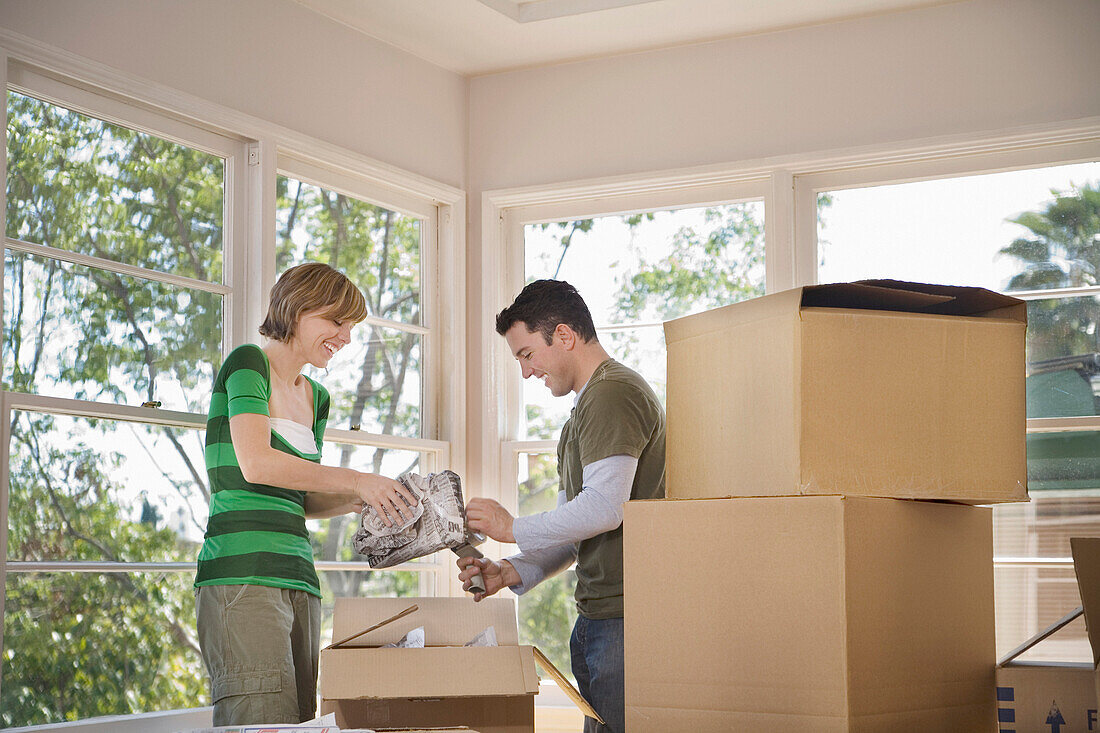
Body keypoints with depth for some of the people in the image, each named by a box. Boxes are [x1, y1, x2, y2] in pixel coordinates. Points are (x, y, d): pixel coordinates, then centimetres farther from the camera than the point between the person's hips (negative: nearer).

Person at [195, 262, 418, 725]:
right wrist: (354, 480, -14)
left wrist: (364, 499, 10)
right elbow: (255, 463, -16)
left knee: (300, 720, 1)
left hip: (299, 582, 8)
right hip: (242, 578, -8)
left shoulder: (316, 398, 24)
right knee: (264, 724, -16)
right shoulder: (248, 364, -1)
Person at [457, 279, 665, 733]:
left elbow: (603, 508, -20)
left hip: (624, 615, -10)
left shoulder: (613, 394, -9)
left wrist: (513, 528, -8)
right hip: (597, 613, 10)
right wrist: (511, 572, 10)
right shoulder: (587, 407, 25)